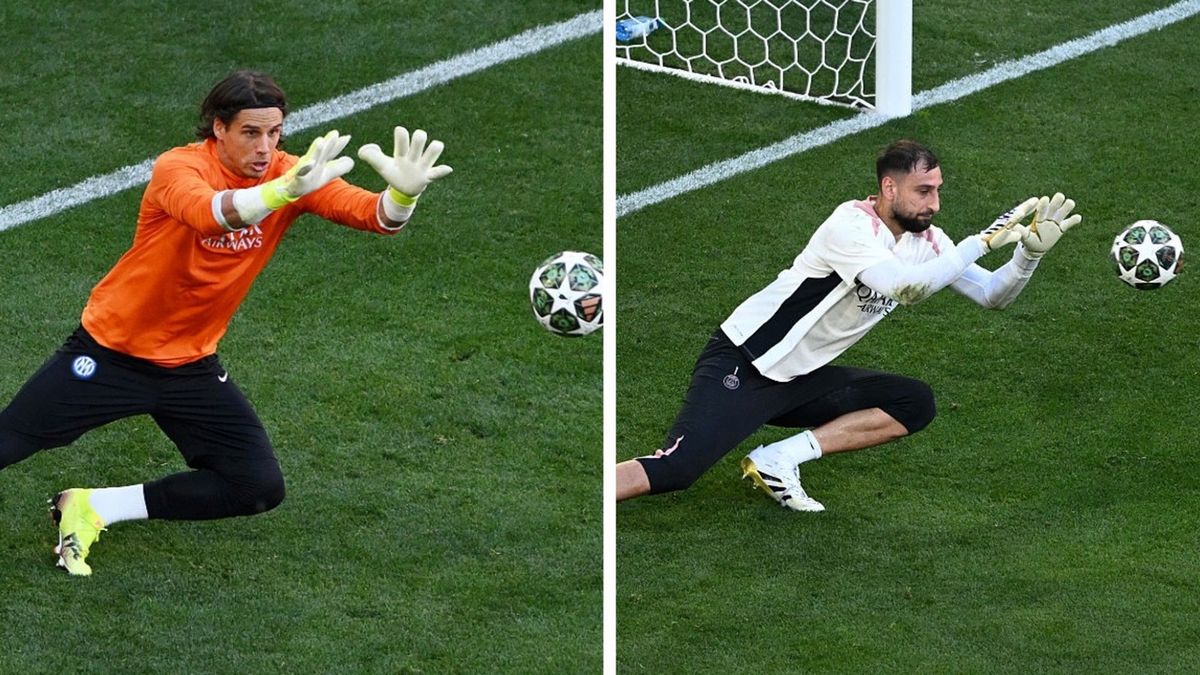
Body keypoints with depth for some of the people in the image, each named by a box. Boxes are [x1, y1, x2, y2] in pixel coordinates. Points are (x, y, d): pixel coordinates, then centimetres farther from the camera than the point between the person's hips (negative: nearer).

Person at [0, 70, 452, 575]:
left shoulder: (292, 173, -10)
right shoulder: (178, 169, -24)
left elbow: (374, 215, -23)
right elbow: (209, 214, -47)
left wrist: (403, 192, -47)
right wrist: (285, 190, -64)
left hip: (190, 364, 5)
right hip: (110, 353, -5)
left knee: (261, 488, -6)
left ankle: (92, 509, 2)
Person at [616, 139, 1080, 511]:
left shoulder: (925, 240, 3)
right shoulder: (852, 224, -21)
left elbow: (993, 296, 5)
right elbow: (905, 287, -37)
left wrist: (1029, 251, -14)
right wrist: (985, 241, -31)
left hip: (800, 380, 9)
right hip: (740, 367, -9)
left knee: (915, 404, -5)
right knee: (676, 470, -27)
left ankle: (780, 459, -8)